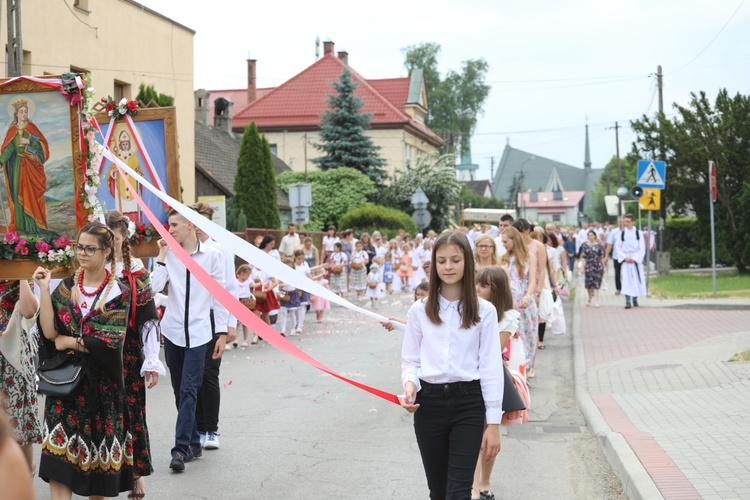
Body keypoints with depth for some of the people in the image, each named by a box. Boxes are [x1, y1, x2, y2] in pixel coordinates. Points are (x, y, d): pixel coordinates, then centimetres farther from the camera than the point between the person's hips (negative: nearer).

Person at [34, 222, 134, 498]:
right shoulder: (66, 287, 6)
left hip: (101, 382, -2)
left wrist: (69, 342, -8)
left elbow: (111, 342, -13)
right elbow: (49, 331, -8)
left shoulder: (118, 292, -2)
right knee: (59, 456, -7)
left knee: (99, 446, 6)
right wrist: (44, 289, -11)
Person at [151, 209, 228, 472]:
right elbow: (155, 286, -10)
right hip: (173, 329, 4)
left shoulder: (211, 255, -3)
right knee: (180, 391, 10)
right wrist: (162, 255, -9)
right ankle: (194, 443, 21)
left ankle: (181, 449, -11)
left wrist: (222, 332, -2)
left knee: (189, 390, -10)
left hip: (199, 331, -4)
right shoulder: (169, 255, 4)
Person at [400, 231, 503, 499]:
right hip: (429, 403, 2)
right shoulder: (420, 310, 4)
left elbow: (491, 367, -1)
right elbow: (410, 360, 9)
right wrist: (410, 384, -14)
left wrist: (493, 422, -4)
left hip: (468, 403, -2)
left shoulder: (484, 311, 0)